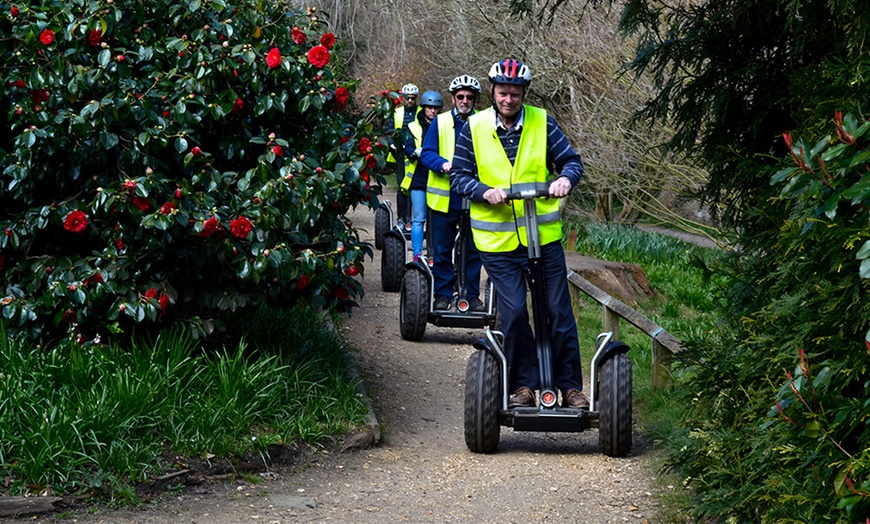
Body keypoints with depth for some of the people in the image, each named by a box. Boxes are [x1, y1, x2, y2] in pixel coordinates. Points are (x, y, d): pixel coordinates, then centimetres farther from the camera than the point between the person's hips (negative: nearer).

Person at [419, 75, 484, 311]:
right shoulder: (440, 122, 4)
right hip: (444, 197, -1)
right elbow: (427, 153, 0)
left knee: (474, 250, 6)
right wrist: (444, 164, -21)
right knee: (442, 250, 3)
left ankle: (472, 295, 15)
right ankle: (443, 294, 12)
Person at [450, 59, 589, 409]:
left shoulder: (542, 123, 1)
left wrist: (565, 178, -20)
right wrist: (485, 192, -17)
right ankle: (523, 384, 10)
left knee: (559, 311, 2)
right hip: (497, 241, -1)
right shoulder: (474, 128, 0)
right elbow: (459, 176, 2)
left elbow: (572, 160, 3)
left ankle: (570, 386, 12)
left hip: (544, 236, 1)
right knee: (514, 313, -5)